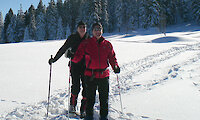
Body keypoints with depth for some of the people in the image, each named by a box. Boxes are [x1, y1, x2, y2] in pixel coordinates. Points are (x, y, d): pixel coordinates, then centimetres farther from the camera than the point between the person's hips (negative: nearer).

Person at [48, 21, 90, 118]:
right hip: (75, 65, -1)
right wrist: (54, 59, 4)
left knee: (86, 87, -2)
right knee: (76, 86, -7)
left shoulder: (89, 39, 7)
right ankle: (72, 105, 19)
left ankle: (83, 110, 9)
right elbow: (63, 49, 6)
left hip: (86, 66, 2)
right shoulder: (72, 38, 3)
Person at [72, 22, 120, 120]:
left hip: (104, 75, 2)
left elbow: (112, 57, 13)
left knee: (104, 98, 10)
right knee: (90, 97, 6)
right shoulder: (86, 43, 4)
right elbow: (78, 56, 0)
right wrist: (72, 57, -20)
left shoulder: (107, 44, 9)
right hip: (90, 75, -2)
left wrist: (115, 67, -4)